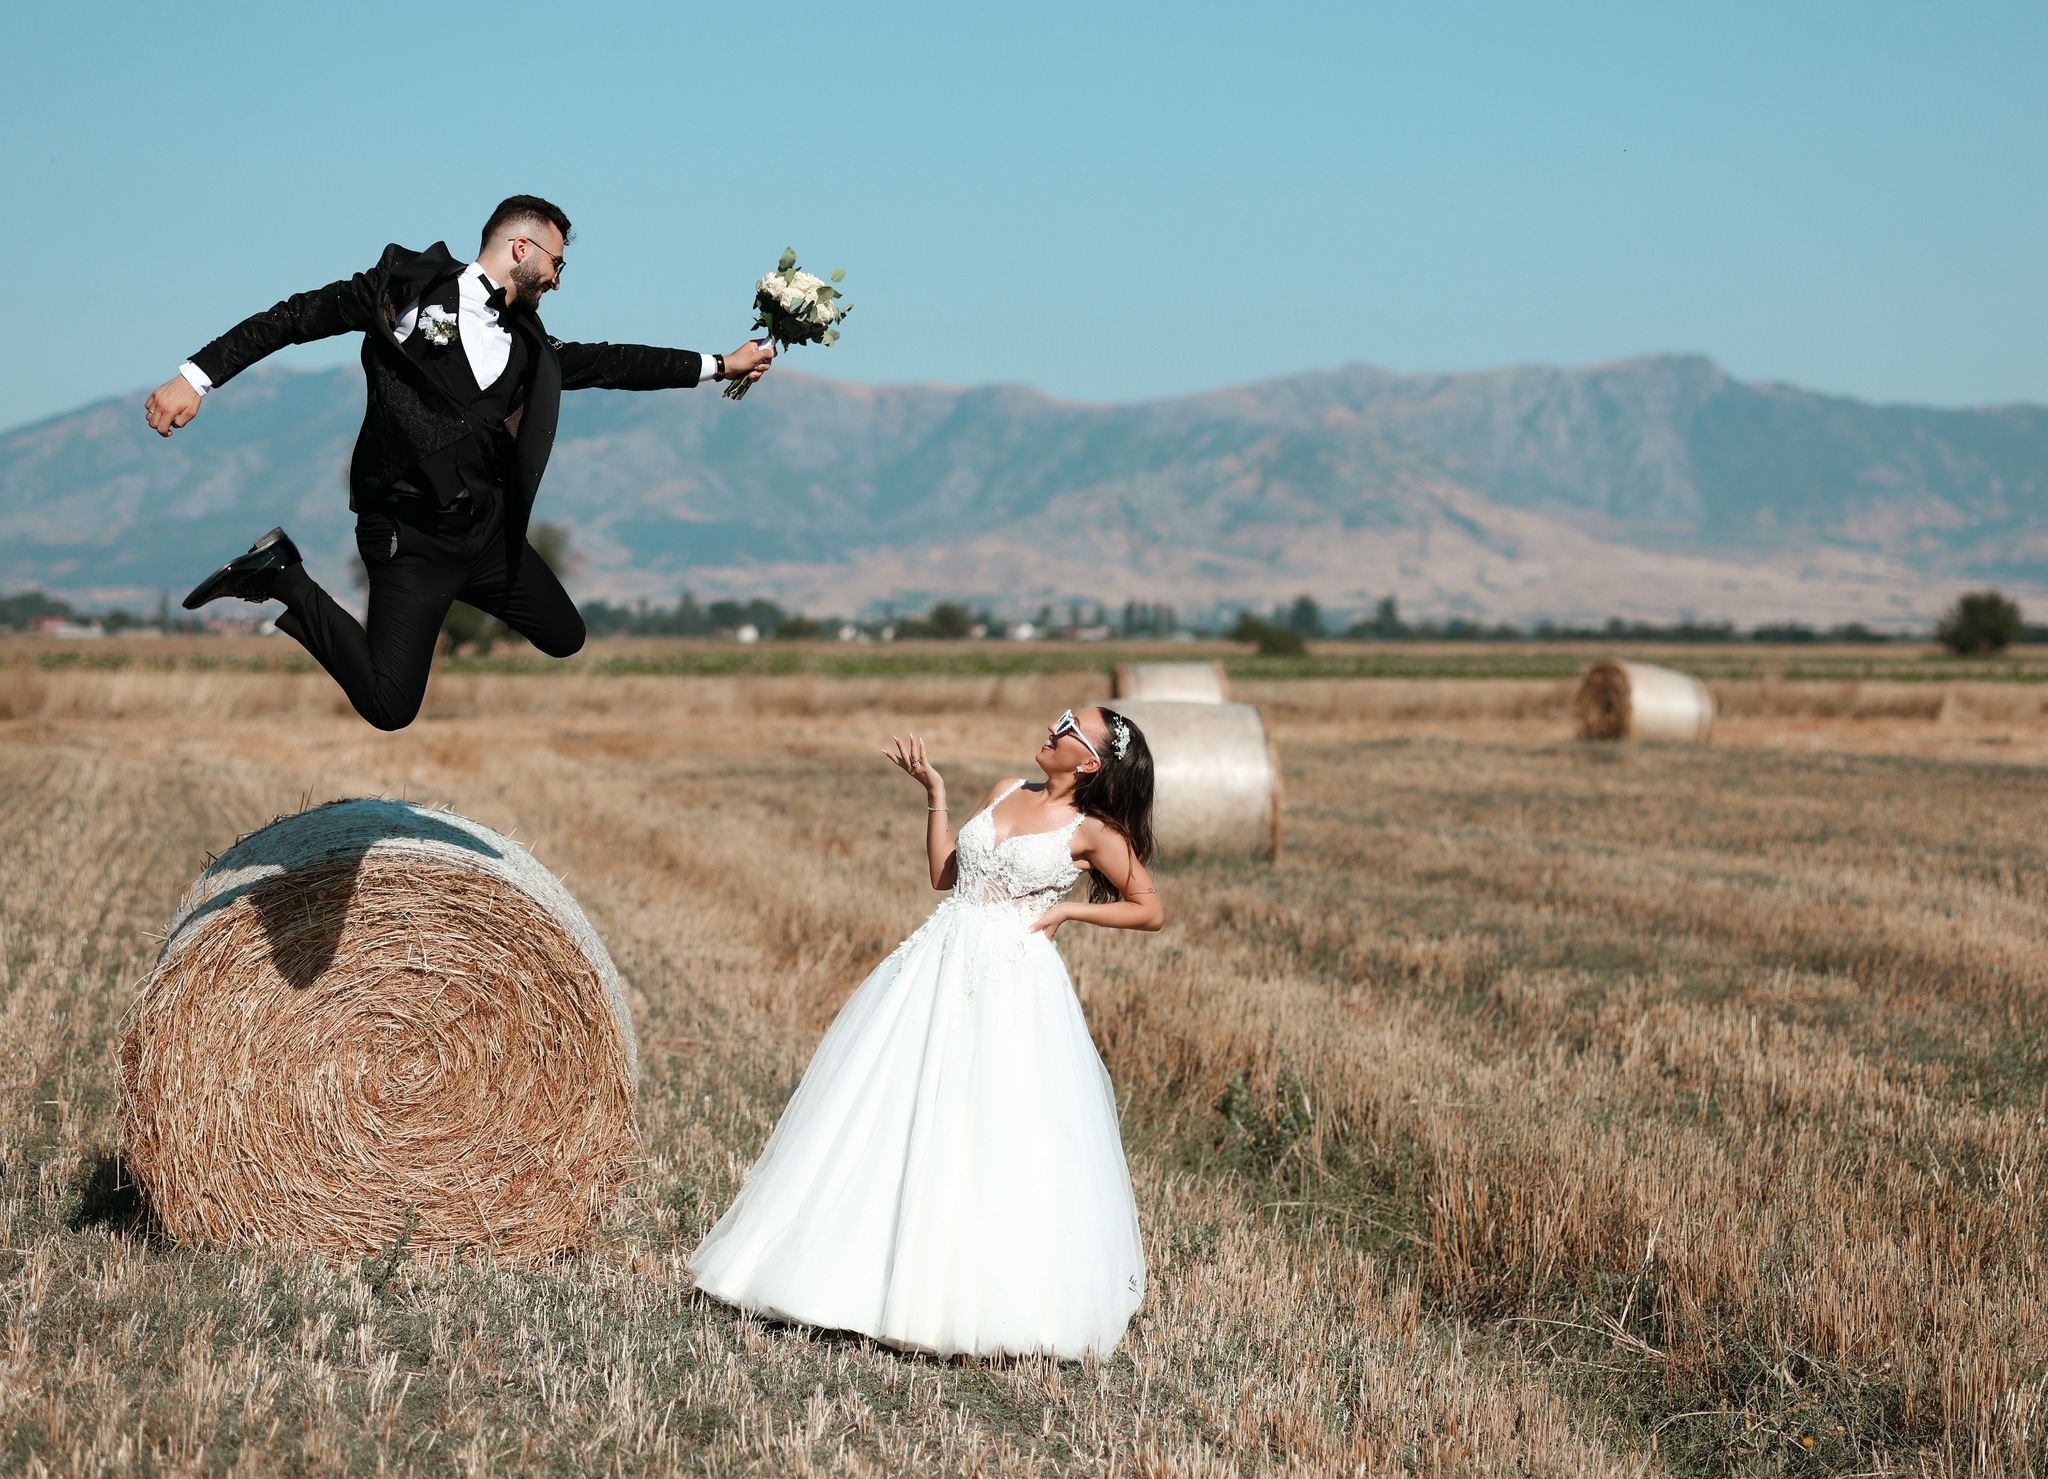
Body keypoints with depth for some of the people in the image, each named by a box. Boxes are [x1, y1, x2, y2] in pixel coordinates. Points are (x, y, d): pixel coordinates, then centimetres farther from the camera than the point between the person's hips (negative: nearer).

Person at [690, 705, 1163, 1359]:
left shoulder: (1092, 832, -3)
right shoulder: (1005, 792, 13)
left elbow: (1151, 911, 2)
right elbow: (944, 873, 18)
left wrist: (1070, 909, -6)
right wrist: (933, 791, 14)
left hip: (1012, 984, -6)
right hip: (938, 963, 6)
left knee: (999, 1138, -7)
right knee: (895, 1117, 5)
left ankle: (989, 1299, 4)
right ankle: (861, 1265, 15)